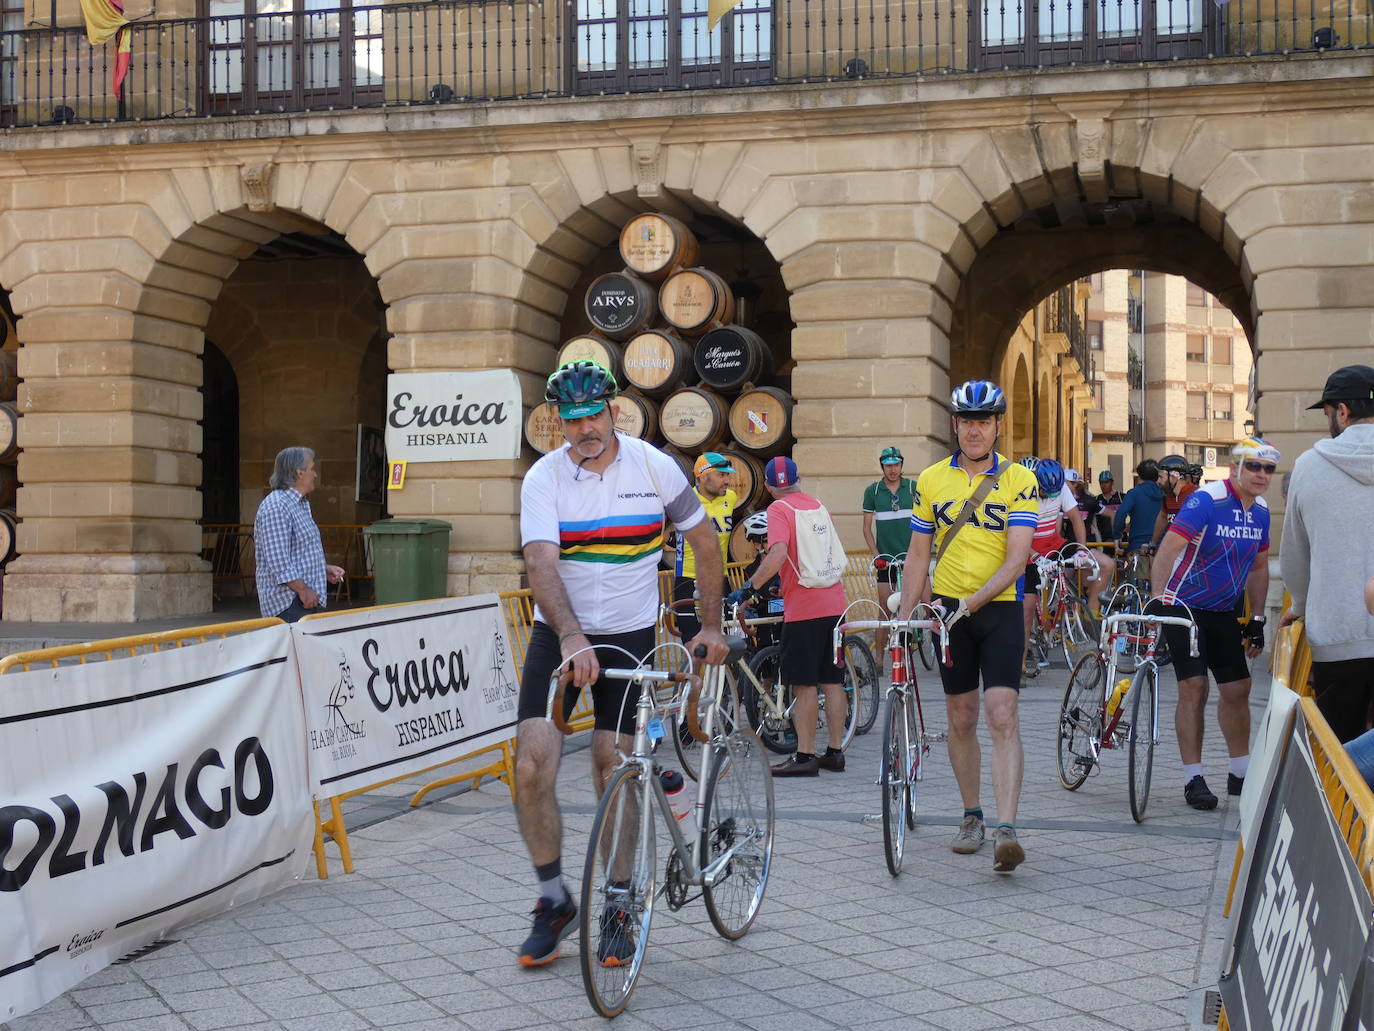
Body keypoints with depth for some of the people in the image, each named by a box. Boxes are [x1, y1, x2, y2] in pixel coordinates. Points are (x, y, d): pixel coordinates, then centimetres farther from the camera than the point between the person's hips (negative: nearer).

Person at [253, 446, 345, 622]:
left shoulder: (300, 504, 20)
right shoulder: (276, 506, -15)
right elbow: (278, 560, -22)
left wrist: (324, 569, 17)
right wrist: (303, 590, -21)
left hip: (308, 599, 10)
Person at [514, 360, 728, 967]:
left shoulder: (652, 466, -6)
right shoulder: (544, 478, -10)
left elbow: (704, 542, 6)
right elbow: (541, 564, -23)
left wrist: (711, 626, 4)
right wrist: (572, 638, -39)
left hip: (629, 635, 0)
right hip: (560, 636, 0)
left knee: (614, 779, -2)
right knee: (532, 770, -11)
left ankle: (619, 907, 16)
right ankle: (554, 901, 8)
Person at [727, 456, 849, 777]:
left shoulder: (779, 509, -8)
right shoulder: (818, 505, 13)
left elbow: (778, 554, -23)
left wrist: (749, 587, -21)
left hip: (803, 607, -7)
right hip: (834, 603, 7)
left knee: (804, 684, -2)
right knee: (832, 681, 11)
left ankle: (805, 756, -1)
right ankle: (835, 751, 16)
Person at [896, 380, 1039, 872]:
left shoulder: (1019, 480, -5)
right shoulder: (930, 480, 4)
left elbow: (1017, 558, -12)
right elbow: (918, 555, 10)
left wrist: (973, 601, -24)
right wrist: (903, 616, 3)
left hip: (1000, 609, -3)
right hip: (949, 611, 3)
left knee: (1003, 716, -13)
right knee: (961, 719, 9)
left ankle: (1006, 829, -19)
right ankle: (972, 816, 24)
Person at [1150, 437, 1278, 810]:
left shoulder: (1261, 510, 3)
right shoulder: (1207, 500, -20)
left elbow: (1259, 566, 13)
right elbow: (1168, 549, -26)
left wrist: (1257, 619, 12)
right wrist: (1158, 598, -35)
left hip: (1224, 612, 7)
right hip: (1184, 606, -7)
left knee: (1237, 689, 9)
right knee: (1194, 687, -11)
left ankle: (1240, 773, 23)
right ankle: (1193, 779, -5)